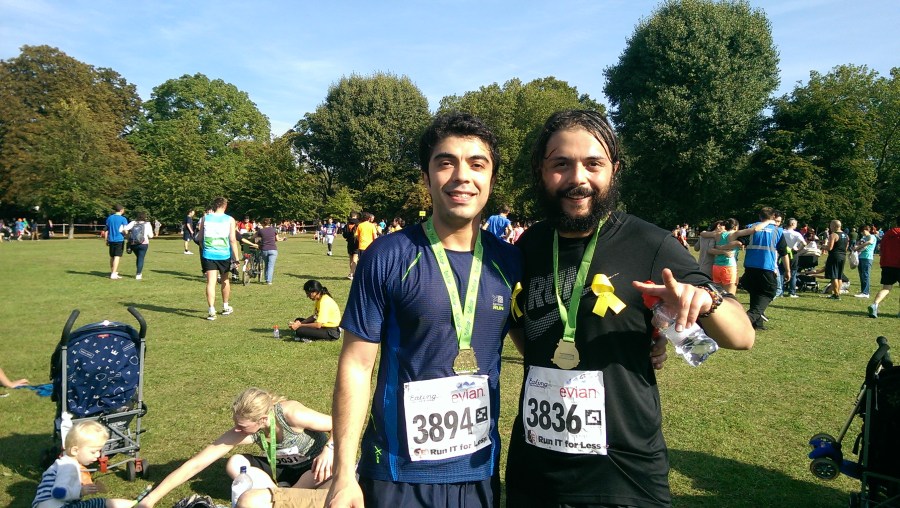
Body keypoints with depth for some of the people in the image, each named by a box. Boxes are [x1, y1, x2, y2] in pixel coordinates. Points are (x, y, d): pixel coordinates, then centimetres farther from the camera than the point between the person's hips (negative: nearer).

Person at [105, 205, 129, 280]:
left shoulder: (109, 218, 9)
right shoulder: (123, 219, -8)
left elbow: (107, 230, 12)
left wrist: (106, 240, 18)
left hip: (111, 240, 5)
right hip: (119, 240, -5)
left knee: (112, 257, 16)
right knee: (117, 256, -5)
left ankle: (113, 272, 29)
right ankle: (113, 274, -11)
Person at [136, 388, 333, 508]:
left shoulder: (291, 414, -34)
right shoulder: (241, 433, -23)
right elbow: (194, 464, -21)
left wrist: (328, 450, -41)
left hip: (314, 467, -3)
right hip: (284, 469, 3)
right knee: (235, 465, -20)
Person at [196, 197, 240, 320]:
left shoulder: (205, 218, 4)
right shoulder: (230, 220, -2)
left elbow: (200, 237, 8)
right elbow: (233, 240, -7)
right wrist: (236, 258, -6)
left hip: (208, 254, 0)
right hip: (224, 255, 0)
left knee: (211, 282, -3)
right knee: (225, 280, 18)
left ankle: (212, 311, -13)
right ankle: (225, 307, 32)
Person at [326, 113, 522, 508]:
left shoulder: (510, 261, -3)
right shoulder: (388, 257, -13)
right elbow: (356, 365, -10)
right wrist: (344, 475, -10)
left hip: (480, 469, 3)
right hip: (398, 472, -3)